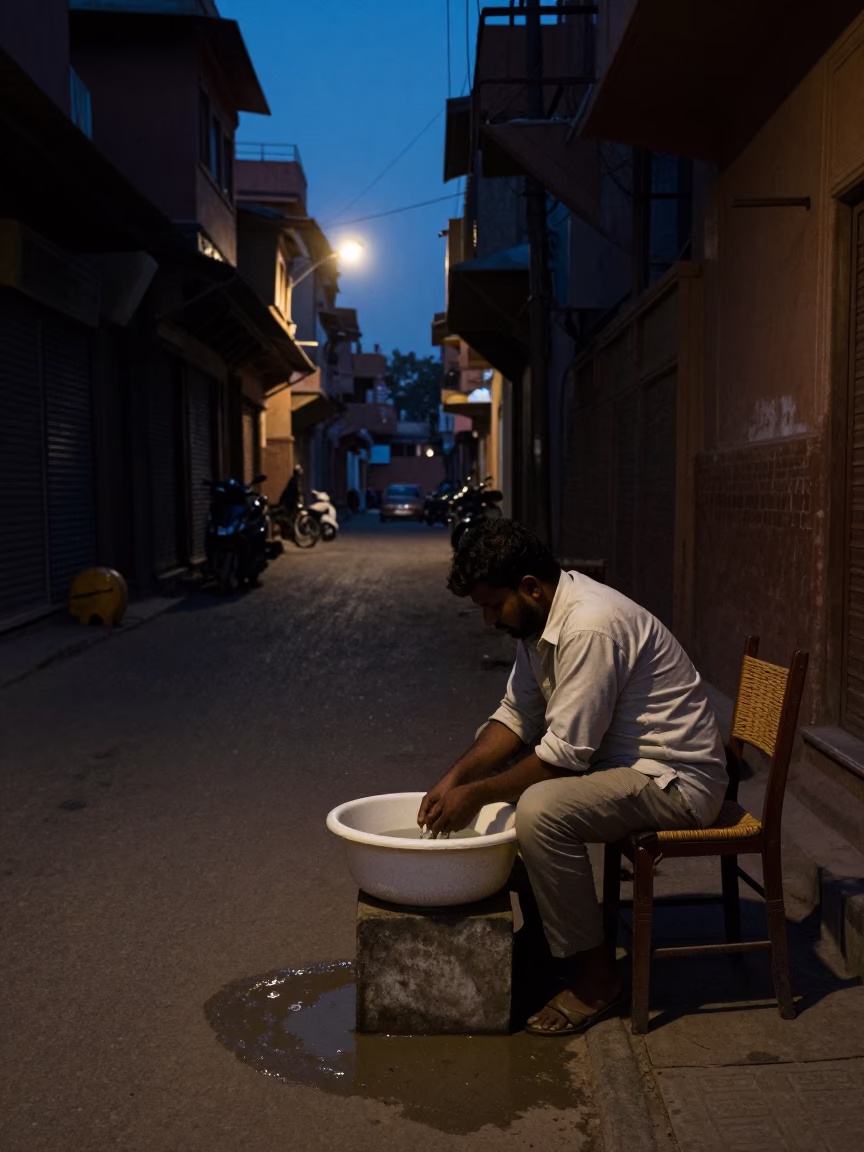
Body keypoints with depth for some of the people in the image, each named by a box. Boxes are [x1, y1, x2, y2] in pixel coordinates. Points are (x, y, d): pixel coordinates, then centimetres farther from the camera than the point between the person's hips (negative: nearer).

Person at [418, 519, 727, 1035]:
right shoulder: (540, 617, 3)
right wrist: (457, 777, -4)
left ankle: (595, 976, -10)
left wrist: (477, 795, -17)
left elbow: (564, 754, -27)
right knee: (489, 762, 12)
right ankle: (537, 934, 19)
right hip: (617, 756, 10)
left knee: (541, 810, -31)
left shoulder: (590, 628, -28)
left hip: (675, 779, -10)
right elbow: (516, 717, 8)